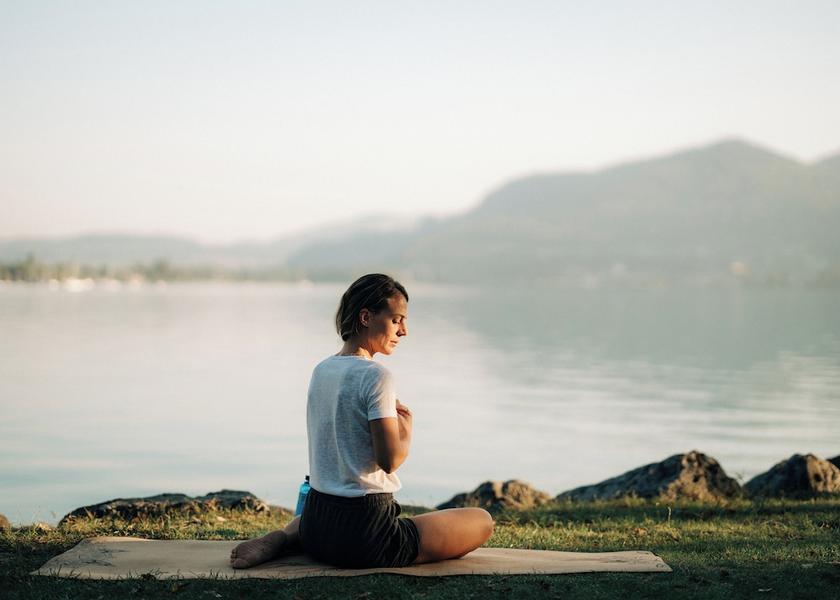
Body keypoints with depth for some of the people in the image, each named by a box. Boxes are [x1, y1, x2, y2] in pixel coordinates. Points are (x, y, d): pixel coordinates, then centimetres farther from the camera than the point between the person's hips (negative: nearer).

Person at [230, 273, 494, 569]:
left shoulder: (321, 370, 8)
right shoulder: (376, 377, -17)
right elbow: (389, 459, -19)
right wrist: (406, 428, -1)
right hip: (366, 534, -9)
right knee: (483, 521, 4)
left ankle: (282, 539, 9)